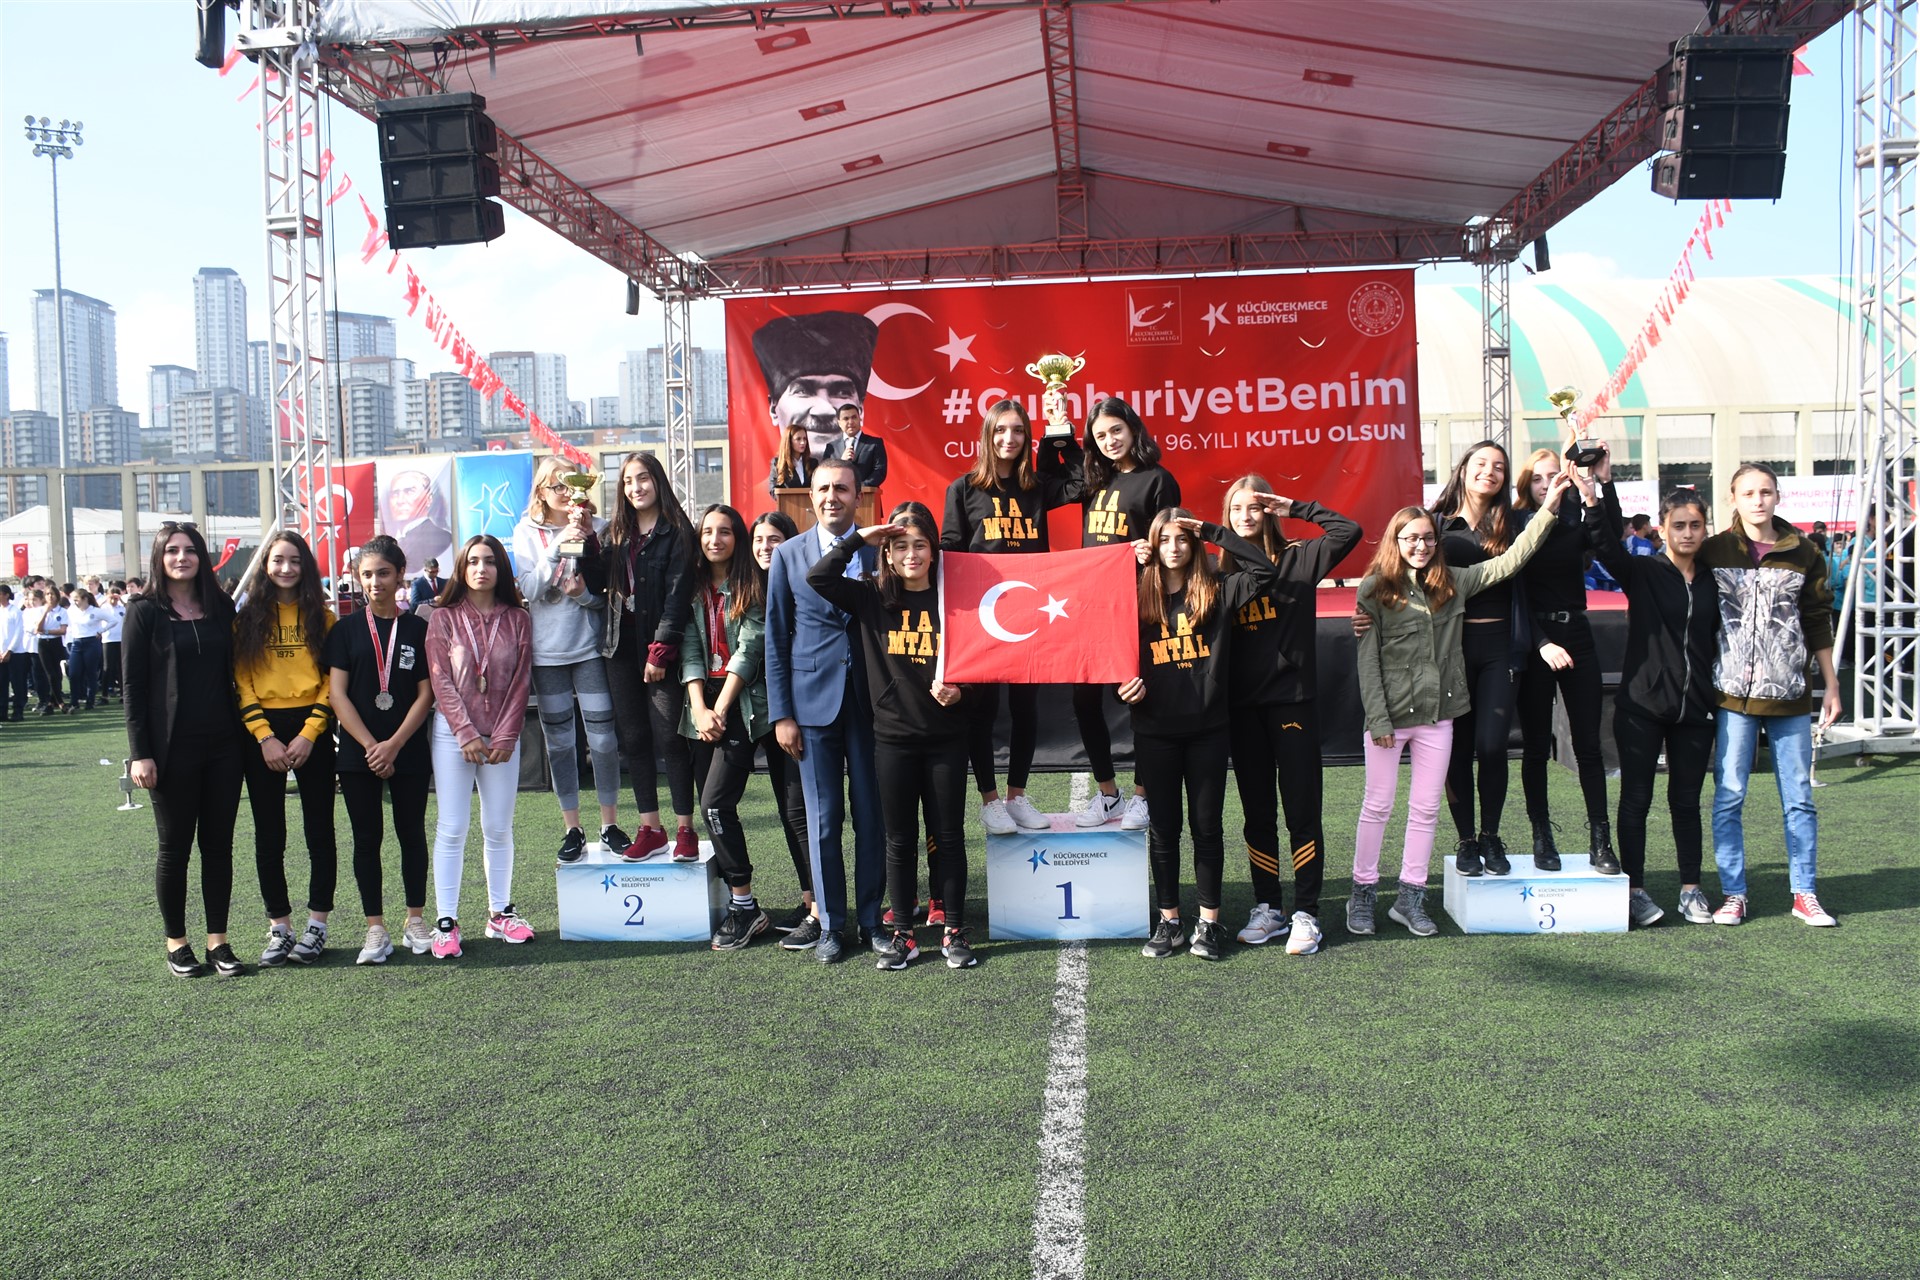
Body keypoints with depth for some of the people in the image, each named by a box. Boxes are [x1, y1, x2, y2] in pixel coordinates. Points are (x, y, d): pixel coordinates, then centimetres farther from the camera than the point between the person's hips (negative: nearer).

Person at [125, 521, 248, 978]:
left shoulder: (221, 608, 8)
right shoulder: (145, 612, -1)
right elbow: (134, 686, -4)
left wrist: (242, 733, 7)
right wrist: (140, 752, -10)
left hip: (223, 747, 3)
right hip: (172, 748, -3)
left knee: (219, 844, 7)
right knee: (175, 847, 6)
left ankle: (218, 941, 15)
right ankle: (176, 944, 18)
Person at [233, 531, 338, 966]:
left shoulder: (321, 616, 4)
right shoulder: (247, 618, 6)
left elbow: (333, 679, 0)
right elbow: (241, 681, 1)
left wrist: (309, 733, -10)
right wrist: (265, 736, -10)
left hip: (312, 731, -1)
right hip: (262, 734, 1)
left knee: (319, 829, 3)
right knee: (269, 834, 4)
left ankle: (317, 926, 12)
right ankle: (280, 929, 13)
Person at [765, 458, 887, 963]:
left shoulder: (880, 551, 4)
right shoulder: (788, 555, 5)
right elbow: (776, 640, 5)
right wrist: (781, 713, -1)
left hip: (870, 702, 0)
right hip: (813, 702, 0)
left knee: (872, 815, 5)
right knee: (823, 818, 5)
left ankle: (871, 919, 18)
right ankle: (829, 922, 17)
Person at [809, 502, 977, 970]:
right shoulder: (872, 598, 2)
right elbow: (819, 578, -10)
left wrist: (958, 690, -15)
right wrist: (858, 538, -11)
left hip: (946, 738, -1)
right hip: (892, 738, 1)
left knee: (947, 836, 8)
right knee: (900, 840, 9)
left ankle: (954, 931, 19)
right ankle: (902, 935, 19)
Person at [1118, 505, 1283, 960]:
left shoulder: (1217, 591, 2)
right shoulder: (1140, 597, 3)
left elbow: (1263, 568, -10)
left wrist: (1213, 531, -8)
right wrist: (1125, 687, -10)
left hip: (1207, 728, -1)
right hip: (1154, 731, 1)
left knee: (1206, 826, 7)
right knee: (1163, 828, 8)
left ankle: (1209, 921, 17)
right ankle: (1169, 920, 19)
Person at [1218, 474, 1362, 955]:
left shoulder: (1296, 559, 0)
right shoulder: (1221, 569, 8)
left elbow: (1348, 531, -11)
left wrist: (1296, 508, -8)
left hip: (1293, 699, -3)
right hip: (1242, 705, 3)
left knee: (1302, 811, 1)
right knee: (1257, 814, 11)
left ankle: (1306, 914, 9)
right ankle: (1267, 908, 21)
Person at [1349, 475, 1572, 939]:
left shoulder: (1452, 583, 7)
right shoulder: (1374, 589, -6)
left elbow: (1508, 562, 6)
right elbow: (1367, 659, -8)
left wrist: (1548, 508, 1)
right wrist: (1377, 719, -12)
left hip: (1438, 715, 4)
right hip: (1391, 714, -4)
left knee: (1426, 809, 9)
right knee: (1377, 805, 5)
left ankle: (1411, 897, 19)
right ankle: (1363, 893, 17)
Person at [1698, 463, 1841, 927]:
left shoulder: (1804, 554, 6)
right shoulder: (1714, 552, 1)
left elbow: (1818, 623, 11)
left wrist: (1831, 685, 10)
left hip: (1791, 696, 2)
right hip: (1734, 694, -1)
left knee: (1798, 798, 6)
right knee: (1729, 797, 0)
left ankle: (1804, 894, 16)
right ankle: (1733, 893, 9)